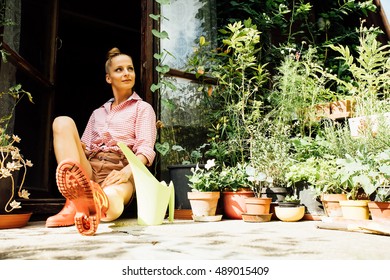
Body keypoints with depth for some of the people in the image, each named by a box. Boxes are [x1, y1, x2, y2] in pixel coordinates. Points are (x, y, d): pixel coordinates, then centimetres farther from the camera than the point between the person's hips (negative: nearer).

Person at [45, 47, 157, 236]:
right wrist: (76, 145, -6)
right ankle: (76, 203, -37)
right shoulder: (98, 113, 29)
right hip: (88, 169, 6)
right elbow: (84, 146, 20)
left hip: (119, 172, -5)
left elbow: (145, 149, -2)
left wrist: (126, 172, -24)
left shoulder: (143, 108, 14)